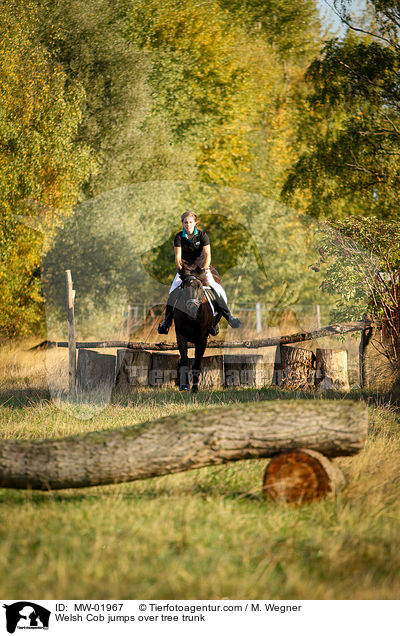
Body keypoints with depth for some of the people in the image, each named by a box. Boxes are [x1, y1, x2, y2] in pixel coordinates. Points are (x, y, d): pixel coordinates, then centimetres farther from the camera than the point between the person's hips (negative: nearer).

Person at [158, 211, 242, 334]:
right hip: (184, 268, 1)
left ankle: (228, 316, -5)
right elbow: (177, 257, -13)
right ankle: (167, 320, -11)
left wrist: (204, 270, -29)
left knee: (217, 289, -18)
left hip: (201, 266, -1)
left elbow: (208, 255, -17)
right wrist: (180, 270, -26)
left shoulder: (202, 235, -12)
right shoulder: (179, 237, -9)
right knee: (173, 291, -19)